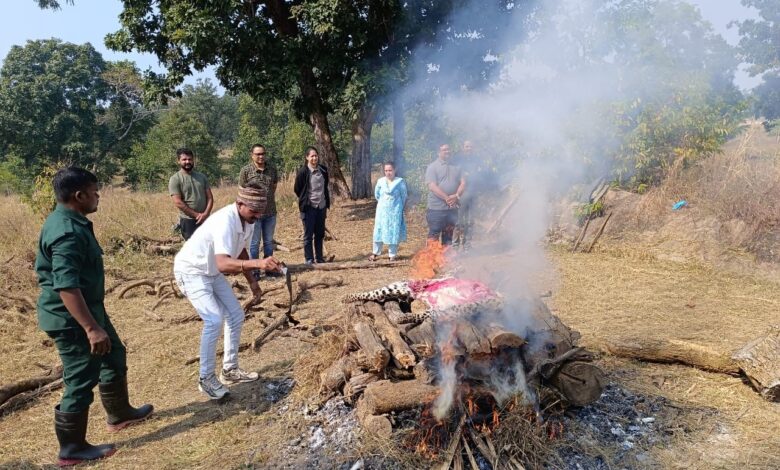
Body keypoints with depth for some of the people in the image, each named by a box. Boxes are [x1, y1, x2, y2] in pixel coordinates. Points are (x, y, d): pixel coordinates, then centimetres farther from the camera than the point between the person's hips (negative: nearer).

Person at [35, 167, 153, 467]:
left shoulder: (70, 222, 8)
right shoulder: (67, 232, -26)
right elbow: (66, 285, -32)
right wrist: (91, 328, -33)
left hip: (87, 309, 11)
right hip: (71, 318, -11)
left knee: (114, 357, 23)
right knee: (81, 379, 1)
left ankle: (119, 414, 41)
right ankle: (72, 449, 17)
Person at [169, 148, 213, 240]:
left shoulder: (202, 177, 9)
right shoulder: (175, 179, -6)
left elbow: (210, 197, 5)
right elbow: (178, 202, -13)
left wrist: (206, 214, -12)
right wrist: (196, 215, -14)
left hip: (205, 219, 5)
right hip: (188, 221, -4)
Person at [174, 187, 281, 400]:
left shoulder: (247, 220, -8)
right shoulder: (225, 221, -36)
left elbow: (239, 251, 9)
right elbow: (223, 264, -50)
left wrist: (251, 280, 9)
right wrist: (258, 263, -62)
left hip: (212, 272, 9)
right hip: (191, 272, -9)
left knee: (236, 316, 9)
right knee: (214, 320, -20)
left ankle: (229, 370, 22)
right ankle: (206, 379, -3)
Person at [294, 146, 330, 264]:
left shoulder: (323, 170, 6)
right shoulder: (303, 172, -9)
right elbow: (297, 189, 0)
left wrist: (327, 205, 13)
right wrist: (305, 201, 7)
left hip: (321, 207, 5)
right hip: (309, 207, -5)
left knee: (320, 234, 10)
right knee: (308, 235, 1)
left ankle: (319, 258, 20)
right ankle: (309, 259, 9)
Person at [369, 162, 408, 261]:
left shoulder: (400, 181, -8)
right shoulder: (380, 181, -2)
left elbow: (404, 196, 5)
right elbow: (376, 194, 14)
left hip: (395, 211, -2)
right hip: (382, 210, 2)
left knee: (394, 232, 1)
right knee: (379, 231, 3)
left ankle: (392, 255, 12)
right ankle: (375, 253, 15)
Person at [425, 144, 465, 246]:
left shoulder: (455, 167, 12)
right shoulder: (432, 167, -4)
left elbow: (463, 183, 6)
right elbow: (432, 187, -14)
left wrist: (456, 196, -12)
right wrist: (447, 198, -18)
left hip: (452, 208, 5)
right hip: (437, 209, -5)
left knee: (448, 237, 14)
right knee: (433, 237, -1)